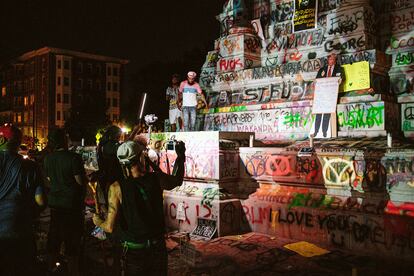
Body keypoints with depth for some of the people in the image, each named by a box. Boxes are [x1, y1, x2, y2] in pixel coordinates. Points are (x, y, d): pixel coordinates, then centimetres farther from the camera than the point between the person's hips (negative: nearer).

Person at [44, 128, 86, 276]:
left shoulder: (47, 158, -2)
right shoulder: (74, 158, -19)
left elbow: (49, 179, 9)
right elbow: (81, 182, -16)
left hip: (55, 203, 6)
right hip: (72, 203, -5)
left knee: (54, 237, 19)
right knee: (72, 241, 6)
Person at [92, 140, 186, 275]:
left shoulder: (117, 188, -19)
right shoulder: (157, 178, -14)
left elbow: (110, 227, -15)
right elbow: (177, 180, 9)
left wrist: (98, 222, 7)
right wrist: (181, 156, 18)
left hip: (132, 250, -1)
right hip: (158, 249, 2)